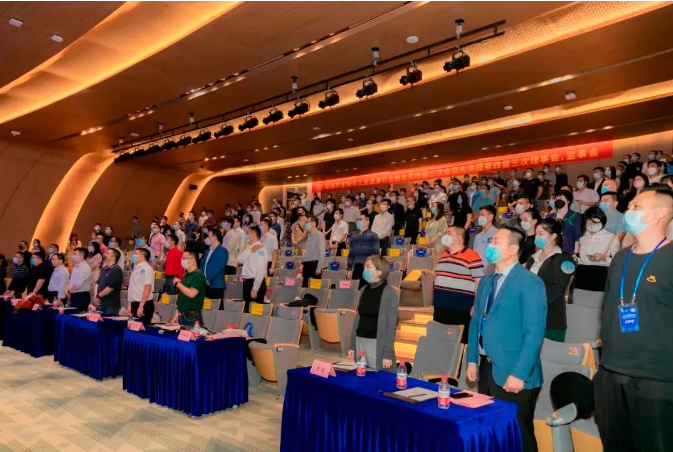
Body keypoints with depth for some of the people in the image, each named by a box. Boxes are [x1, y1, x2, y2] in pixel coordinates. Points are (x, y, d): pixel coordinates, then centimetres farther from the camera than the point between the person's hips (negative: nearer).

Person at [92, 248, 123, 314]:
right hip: (100, 303, 8)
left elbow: (110, 287, -18)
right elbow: (97, 283, 14)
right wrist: (95, 296, -1)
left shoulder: (117, 270, -14)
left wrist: (98, 296, -8)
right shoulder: (104, 269, 14)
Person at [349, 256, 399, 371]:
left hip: (377, 344, -6)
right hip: (360, 341, 6)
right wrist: (352, 345, 11)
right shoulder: (363, 290, 9)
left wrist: (388, 353, -14)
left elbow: (392, 324, -11)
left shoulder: (390, 293, -9)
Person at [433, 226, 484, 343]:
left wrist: (476, 306, -14)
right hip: (440, 309, 7)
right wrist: (434, 301, 20)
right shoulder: (443, 256, 13)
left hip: (461, 310, -7)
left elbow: (480, 282, -11)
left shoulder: (472, 256, -11)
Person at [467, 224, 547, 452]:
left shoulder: (530, 283, -13)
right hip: (487, 369, 7)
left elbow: (534, 333, -17)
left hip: (513, 375, -7)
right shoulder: (486, 281, 10)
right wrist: (472, 360, 9)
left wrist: (519, 374, -20)